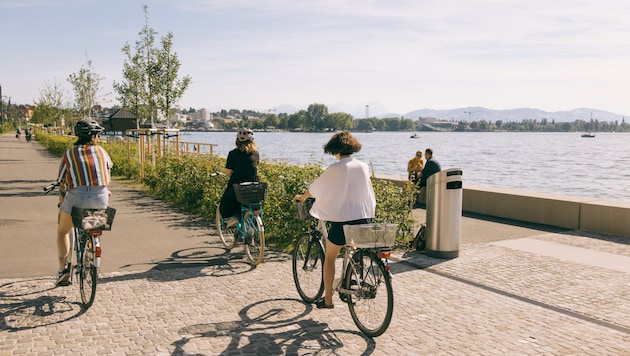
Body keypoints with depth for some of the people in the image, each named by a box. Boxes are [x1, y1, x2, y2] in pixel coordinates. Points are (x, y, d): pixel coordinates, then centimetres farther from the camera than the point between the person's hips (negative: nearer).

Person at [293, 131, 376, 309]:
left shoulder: (335, 169, -9)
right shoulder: (363, 166, 5)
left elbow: (315, 187, 4)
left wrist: (302, 197, 24)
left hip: (343, 219, -4)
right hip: (365, 219, 5)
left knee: (329, 258, 14)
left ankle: (328, 300, 18)